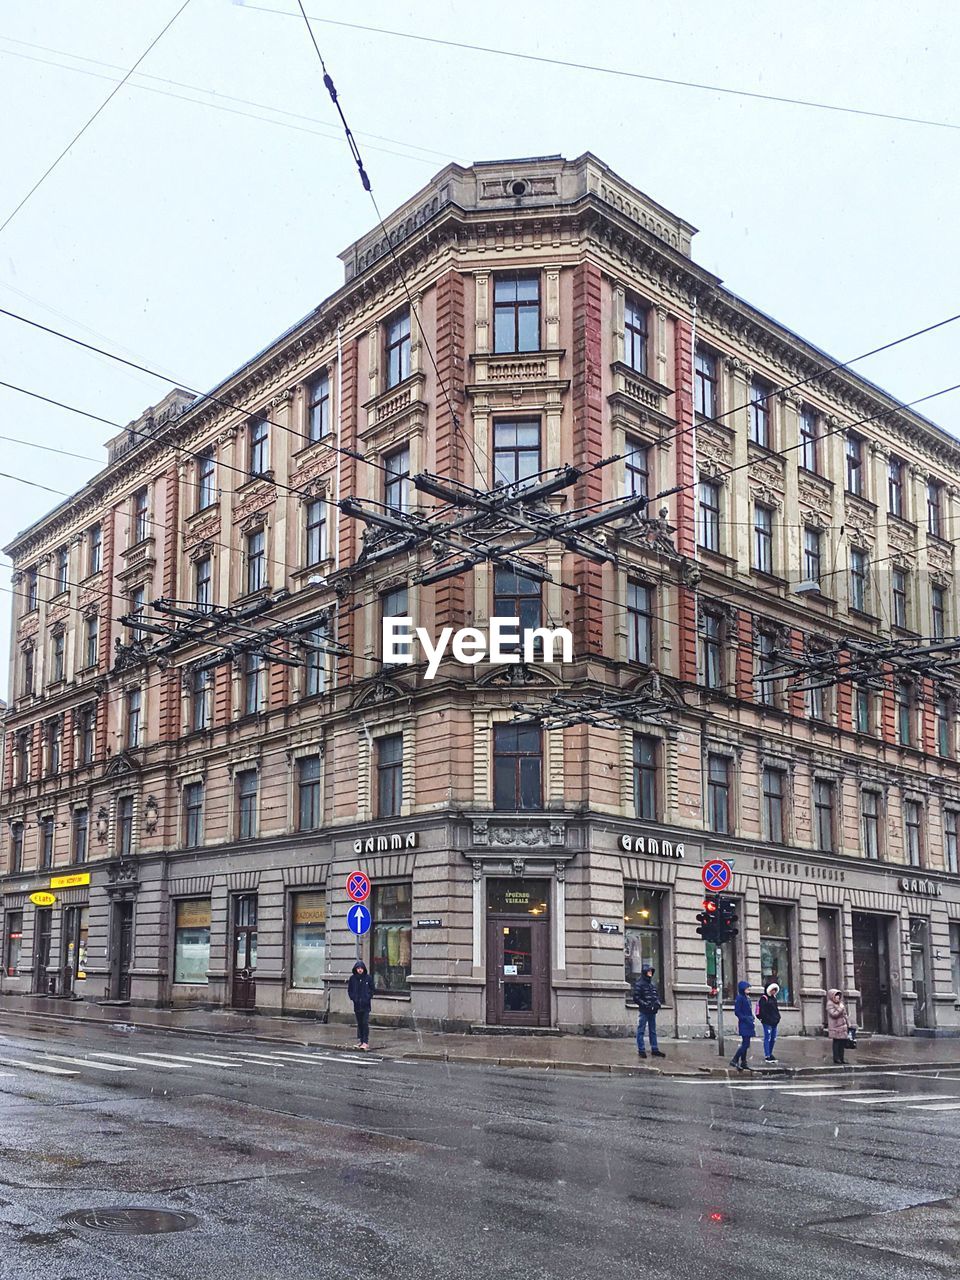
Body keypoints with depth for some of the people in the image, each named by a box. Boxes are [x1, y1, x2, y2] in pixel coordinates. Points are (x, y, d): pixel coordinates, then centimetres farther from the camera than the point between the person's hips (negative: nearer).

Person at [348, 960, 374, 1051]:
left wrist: (368, 998, -7)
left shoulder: (368, 978, -1)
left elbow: (372, 989, 4)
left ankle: (365, 1042, -8)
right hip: (357, 1004, 3)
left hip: (366, 1004, -3)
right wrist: (353, 998, -4)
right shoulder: (352, 978, 4)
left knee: (365, 1023, -8)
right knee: (359, 1023, 10)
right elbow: (349, 990, 10)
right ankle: (360, 1040, 18)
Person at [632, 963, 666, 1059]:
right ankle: (641, 1050, 4)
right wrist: (645, 1005, -18)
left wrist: (657, 1003, 1)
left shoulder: (653, 983, 14)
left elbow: (657, 995, 20)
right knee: (641, 1031, -1)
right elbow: (636, 997, -12)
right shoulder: (639, 983, -7)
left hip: (652, 1011, 7)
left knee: (653, 1031, 12)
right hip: (644, 1011, -7)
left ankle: (654, 1049, 19)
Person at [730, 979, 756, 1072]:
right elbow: (737, 1012, -16)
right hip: (744, 1025, -9)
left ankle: (743, 1063, 14)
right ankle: (734, 1060, -11)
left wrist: (752, 1021, 11)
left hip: (748, 1024, 9)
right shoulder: (739, 998, -12)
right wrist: (746, 1020, -19)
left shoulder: (747, 998, 15)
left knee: (745, 1044, 11)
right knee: (745, 1044, -13)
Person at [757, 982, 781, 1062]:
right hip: (767, 1022, -8)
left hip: (774, 1022, 8)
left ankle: (770, 1054, 23)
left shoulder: (774, 998, 17)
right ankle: (767, 1056, -4)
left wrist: (777, 1018, 7)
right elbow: (762, 1011, -15)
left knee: (773, 1039, 12)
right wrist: (768, 1019, -18)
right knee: (767, 1038, -6)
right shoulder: (764, 998, -9)